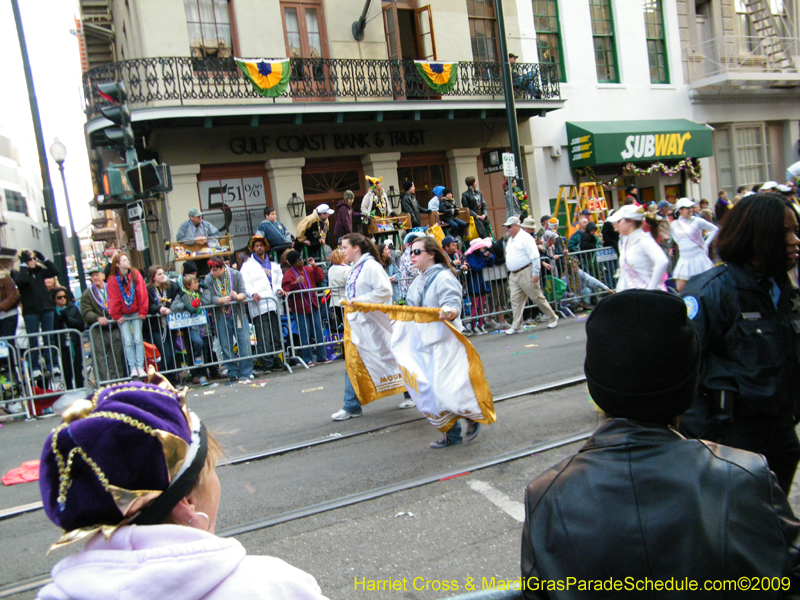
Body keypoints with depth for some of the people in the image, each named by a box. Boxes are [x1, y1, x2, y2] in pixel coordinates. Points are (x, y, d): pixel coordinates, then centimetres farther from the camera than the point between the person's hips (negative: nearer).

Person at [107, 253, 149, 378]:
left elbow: (142, 294, -3)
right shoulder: (113, 280, -7)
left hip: (136, 313, 1)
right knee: (128, 342, -4)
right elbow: (114, 299, -4)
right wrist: (117, 316, -4)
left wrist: (143, 312, -5)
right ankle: (132, 368, 0)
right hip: (123, 315, -1)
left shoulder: (136, 275, -3)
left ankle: (140, 367, -2)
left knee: (138, 339, -5)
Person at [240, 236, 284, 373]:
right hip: (259, 306, -4)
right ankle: (267, 364, -6)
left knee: (276, 336, 5)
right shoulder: (248, 265, 12)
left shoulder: (273, 265, 25)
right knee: (263, 338, -9)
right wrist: (253, 293, -19)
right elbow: (245, 284, 0)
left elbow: (279, 281, 18)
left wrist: (279, 290, -4)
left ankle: (276, 362, 13)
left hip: (274, 305, 4)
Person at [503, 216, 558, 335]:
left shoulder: (525, 237, -11)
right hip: (513, 275, 8)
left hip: (526, 273, -8)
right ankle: (516, 326, 6)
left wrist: (535, 274, -20)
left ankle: (552, 318, 15)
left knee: (537, 297, 0)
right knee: (515, 301, 3)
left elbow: (535, 257, -16)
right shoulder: (510, 239, 17)